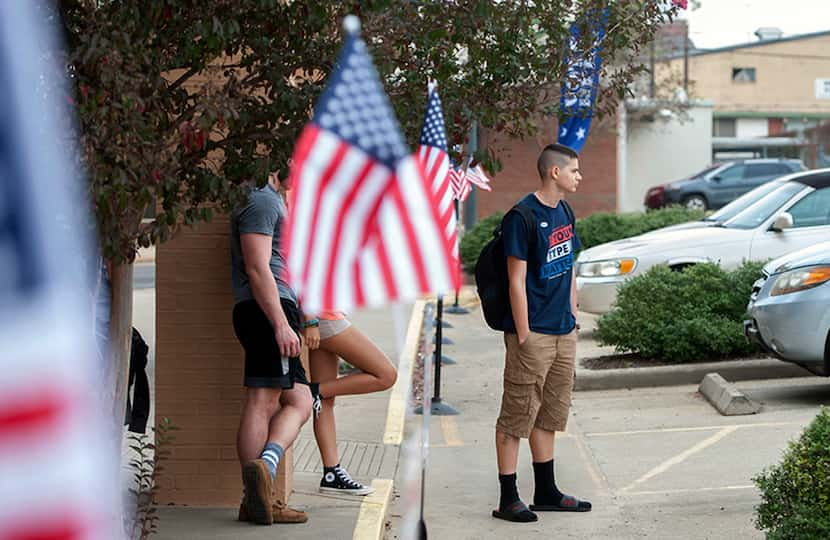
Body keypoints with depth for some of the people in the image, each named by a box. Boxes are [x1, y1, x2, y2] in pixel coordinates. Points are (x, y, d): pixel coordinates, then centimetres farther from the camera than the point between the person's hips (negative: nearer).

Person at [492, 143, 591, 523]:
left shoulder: (564, 213, 12)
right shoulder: (522, 217, -13)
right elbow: (516, 282, -15)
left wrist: (573, 317, 16)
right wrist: (523, 335, -17)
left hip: (563, 334, 8)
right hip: (533, 334, -8)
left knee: (550, 414, 15)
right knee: (517, 416, -3)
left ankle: (546, 492, 24)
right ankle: (508, 499, 1)